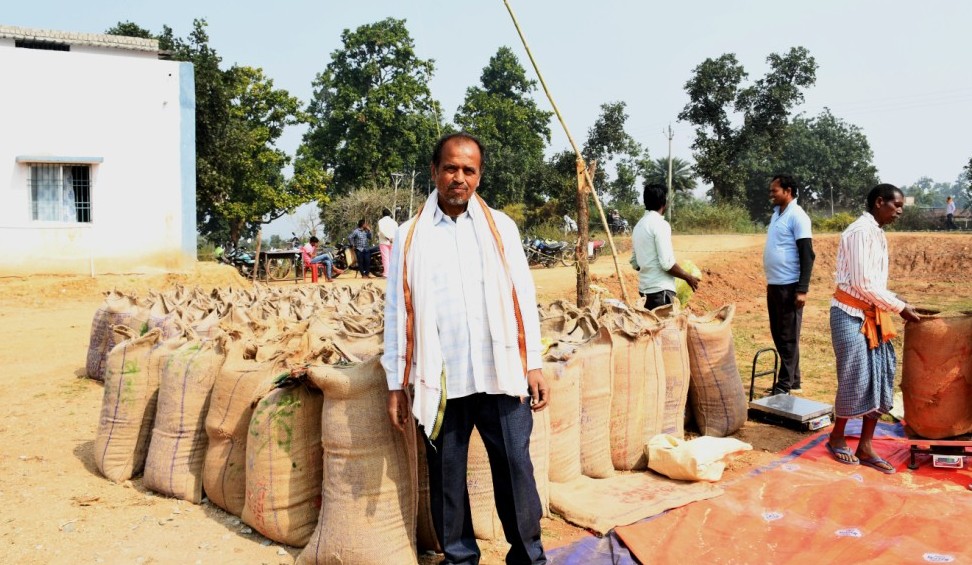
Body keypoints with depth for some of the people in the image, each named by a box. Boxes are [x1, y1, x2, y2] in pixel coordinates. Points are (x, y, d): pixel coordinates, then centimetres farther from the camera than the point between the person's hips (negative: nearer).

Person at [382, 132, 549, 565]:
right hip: (440, 380, 0)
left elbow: (523, 297, 5)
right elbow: (397, 311, 3)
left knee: (516, 469, 6)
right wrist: (396, 383, 2)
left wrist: (534, 365, 1)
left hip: (501, 374, 0)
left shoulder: (501, 227, 6)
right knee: (447, 476, 11)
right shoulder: (410, 236, 3)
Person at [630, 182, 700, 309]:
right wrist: (688, 277, -5)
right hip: (660, 289, -8)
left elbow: (635, 262, 17)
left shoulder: (638, 226, 12)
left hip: (644, 289, 8)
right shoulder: (660, 224, -13)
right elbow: (667, 263, -18)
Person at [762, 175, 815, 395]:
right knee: (779, 335, 14)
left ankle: (784, 387, 3)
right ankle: (793, 381, 24)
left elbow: (807, 255, -16)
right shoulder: (777, 213, 14)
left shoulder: (797, 216, -12)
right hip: (774, 285, 9)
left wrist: (802, 290, -20)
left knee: (788, 338, -2)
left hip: (789, 286, -9)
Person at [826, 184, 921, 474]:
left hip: (872, 314, 9)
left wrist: (901, 305, 7)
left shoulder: (877, 233, 13)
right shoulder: (860, 231, -16)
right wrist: (900, 307, -14)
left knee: (881, 376, 6)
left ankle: (865, 447, 12)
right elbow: (863, 284, -21)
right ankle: (837, 436, 18)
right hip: (851, 312, -9)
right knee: (857, 377, -3)